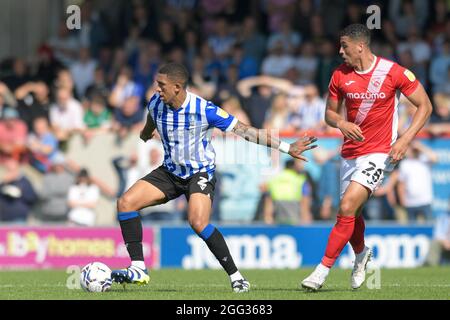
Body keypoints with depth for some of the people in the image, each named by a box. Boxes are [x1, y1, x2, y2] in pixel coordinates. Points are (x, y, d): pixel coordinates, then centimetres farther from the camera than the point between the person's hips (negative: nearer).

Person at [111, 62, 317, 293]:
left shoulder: (204, 110, -23)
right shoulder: (156, 104, -9)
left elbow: (244, 131, -19)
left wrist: (286, 148, -20)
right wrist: (145, 134, 41)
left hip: (200, 173, -6)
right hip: (170, 171, 6)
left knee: (198, 222, -30)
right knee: (125, 203, -11)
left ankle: (235, 276, -16)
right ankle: (138, 270, -8)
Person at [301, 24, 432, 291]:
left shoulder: (393, 72, -12)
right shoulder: (340, 75, 0)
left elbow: (425, 106, -5)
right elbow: (330, 112, 11)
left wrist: (405, 140, -16)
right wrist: (341, 123, -13)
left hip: (379, 153, -5)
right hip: (350, 153, 5)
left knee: (347, 208, -18)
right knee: (351, 214, 13)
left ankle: (323, 270, -14)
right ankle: (361, 254, 44)